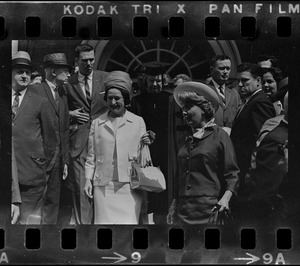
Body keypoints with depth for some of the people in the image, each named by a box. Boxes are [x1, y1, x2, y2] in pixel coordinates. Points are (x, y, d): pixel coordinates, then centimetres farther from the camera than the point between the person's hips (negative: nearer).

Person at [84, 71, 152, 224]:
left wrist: (146, 145, -7)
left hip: (129, 184, -1)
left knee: (128, 221, -9)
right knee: (104, 221, -3)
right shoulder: (97, 123, 12)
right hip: (103, 185, 1)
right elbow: (91, 155, 15)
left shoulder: (138, 122, 9)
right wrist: (88, 179, 7)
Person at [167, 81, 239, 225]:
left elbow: (232, 174, -4)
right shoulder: (187, 140, 16)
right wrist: (173, 208, 12)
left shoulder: (219, 135, -1)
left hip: (209, 208, -5)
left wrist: (225, 198, -19)